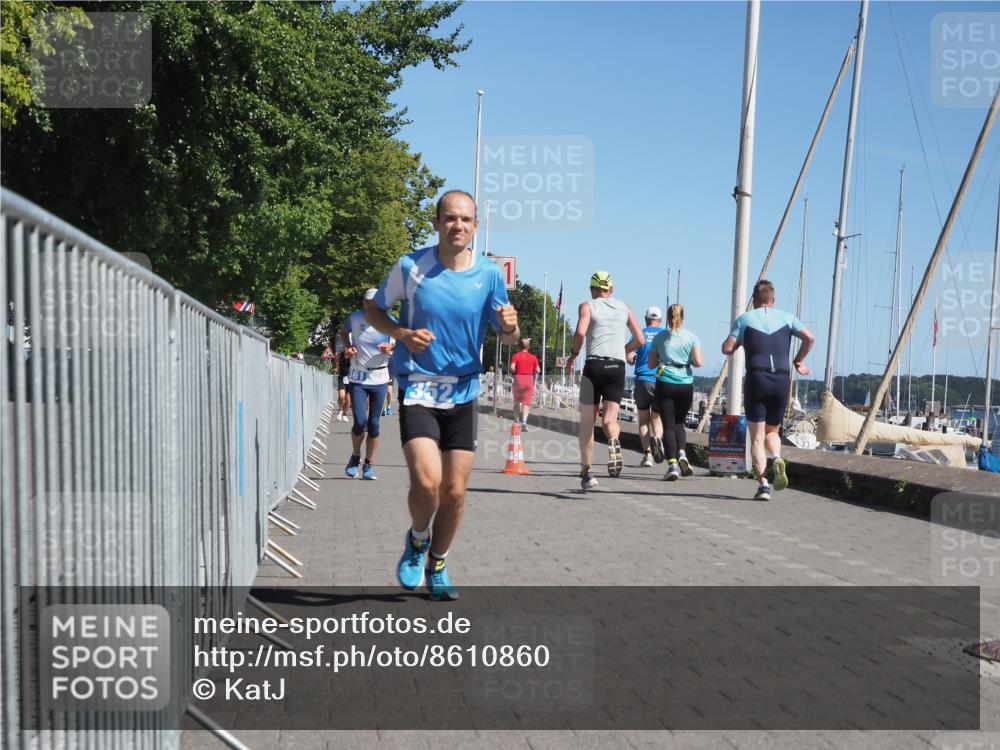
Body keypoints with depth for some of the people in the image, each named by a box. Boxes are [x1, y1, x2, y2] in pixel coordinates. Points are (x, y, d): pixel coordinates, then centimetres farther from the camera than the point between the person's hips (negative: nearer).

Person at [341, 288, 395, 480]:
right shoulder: (355, 318, -2)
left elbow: (398, 344, 7)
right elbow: (344, 332, 18)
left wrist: (391, 347, -16)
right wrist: (347, 346, 0)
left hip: (379, 378, 1)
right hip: (358, 378, -1)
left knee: (373, 424, 3)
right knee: (360, 422, -11)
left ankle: (369, 465, 17)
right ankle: (355, 457, 16)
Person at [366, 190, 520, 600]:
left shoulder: (488, 273, -2)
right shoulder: (410, 266, -7)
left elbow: (508, 338, 7)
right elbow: (372, 310, 6)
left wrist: (510, 326, -18)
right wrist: (402, 333, -14)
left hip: (462, 393, 3)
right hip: (417, 389, -2)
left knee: (455, 491, 5)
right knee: (427, 480, -20)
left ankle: (436, 566, 29)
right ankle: (417, 538, 13)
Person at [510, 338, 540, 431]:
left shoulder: (515, 356, -1)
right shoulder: (533, 357, 4)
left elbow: (512, 368, -14)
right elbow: (538, 370, -3)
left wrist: (515, 371, 7)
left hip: (518, 379, 0)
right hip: (529, 380, 0)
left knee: (517, 402, 15)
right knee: (526, 403, -1)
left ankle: (516, 422, 16)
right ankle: (524, 422, -17)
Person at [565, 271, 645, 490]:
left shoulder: (587, 306, 5)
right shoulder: (624, 308, 16)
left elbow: (580, 332, -13)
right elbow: (640, 340, 12)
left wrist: (573, 354, 2)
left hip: (594, 364, -2)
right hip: (618, 367, 2)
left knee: (587, 421, 8)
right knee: (610, 418, 1)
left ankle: (586, 472, 8)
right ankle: (614, 441, -34)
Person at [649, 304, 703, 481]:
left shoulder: (659, 337, 2)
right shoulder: (691, 337, 2)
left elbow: (650, 364, 5)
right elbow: (698, 362, -6)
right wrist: (688, 361, 14)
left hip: (665, 384, -1)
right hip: (685, 385, 1)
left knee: (668, 425, 0)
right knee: (679, 422, 18)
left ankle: (672, 463, -13)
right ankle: (682, 453, -6)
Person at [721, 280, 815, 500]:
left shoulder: (745, 319, 7)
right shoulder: (786, 317, 12)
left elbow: (727, 348, -2)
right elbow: (810, 338, 0)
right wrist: (799, 361, 13)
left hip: (756, 378, -2)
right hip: (781, 380, 2)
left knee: (757, 438, 2)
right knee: (771, 431, 19)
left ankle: (763, 484, -11)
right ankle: (777, 459, -11)